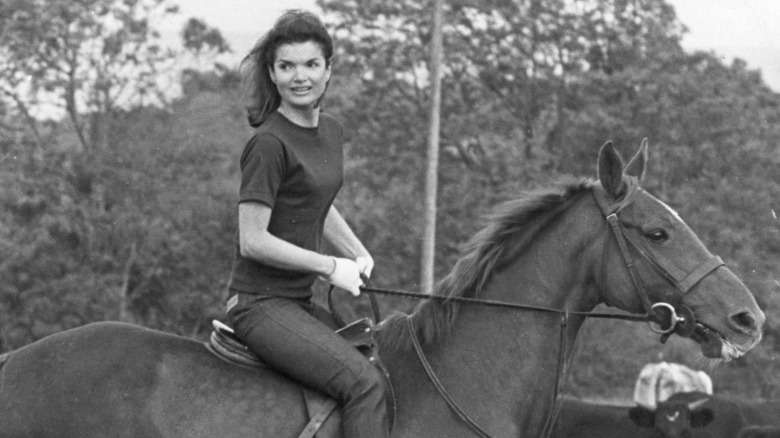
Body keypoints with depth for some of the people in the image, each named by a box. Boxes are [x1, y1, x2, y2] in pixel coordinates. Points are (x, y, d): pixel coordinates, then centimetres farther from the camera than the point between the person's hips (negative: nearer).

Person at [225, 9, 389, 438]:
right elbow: (252, 241, -18)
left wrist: (357, 254, 9)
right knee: (363, 382, -23)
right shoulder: (269, 144, -15)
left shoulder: (330, 131, 11)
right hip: (261, 302, -9)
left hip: (301, 302, 9)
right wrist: (331, 267, -13)